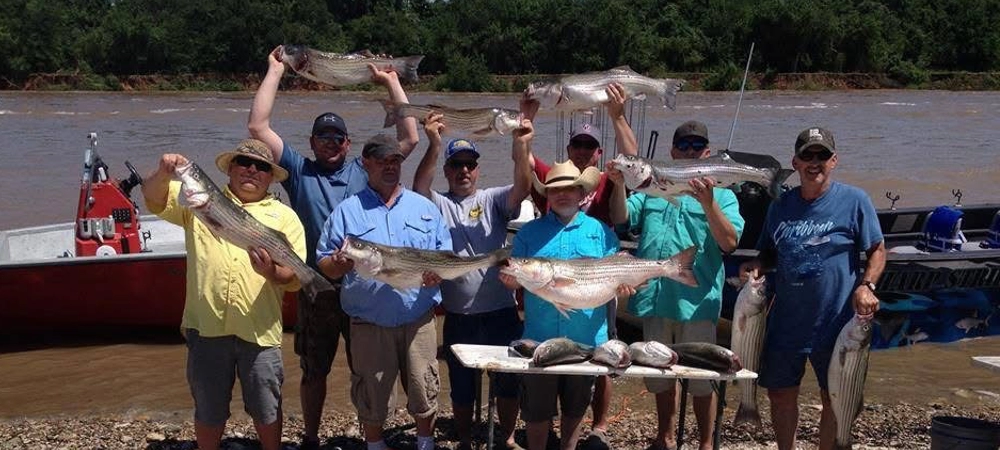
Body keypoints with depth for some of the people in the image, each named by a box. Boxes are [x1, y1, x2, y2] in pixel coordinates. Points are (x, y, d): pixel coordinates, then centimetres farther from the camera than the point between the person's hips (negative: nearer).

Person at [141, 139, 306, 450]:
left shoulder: (284, 216, 9)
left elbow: (296, 278, 2)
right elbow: (153, 198, 2)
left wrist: (271, 272, -21)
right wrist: (164, 173, -19)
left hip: (259, 330, 0)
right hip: (207, 327, 0)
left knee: (266, 410, 11)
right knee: (208, 410, 13)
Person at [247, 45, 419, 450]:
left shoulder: (365, 171, 8)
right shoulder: (299, 171, 5)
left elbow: (409, 139, 3)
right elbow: (258, 127, -2)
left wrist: (391, 83, 3)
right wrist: (275, 72, 0)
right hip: (317, 291, 0)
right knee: (314, 371, 12)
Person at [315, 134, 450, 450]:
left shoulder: (425, 208, 11)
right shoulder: (347, 211, 4)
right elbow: (324, 266, 2)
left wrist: (438, 272, -11)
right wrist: (338, 264, -22)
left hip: (418, 320, 1)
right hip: (369, 324, -1)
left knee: (424, 392, 5)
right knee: (371, 396, 9)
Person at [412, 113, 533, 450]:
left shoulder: (493, 200, 3)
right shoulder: (438, 205, 1)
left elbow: (522, 188, -17)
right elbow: (419, 188, -20)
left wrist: (521, 147, -35)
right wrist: (434, 144, -34)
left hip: (502, 313, 1)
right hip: (459, 318, 0)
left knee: (509, 380, 12)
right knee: (461, 386, 14)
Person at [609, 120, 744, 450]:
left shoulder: (723, 196, 3)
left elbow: (729, 243, -11)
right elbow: (621, 218, 0)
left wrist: (707, 203, -24)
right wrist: (619, 185, -17)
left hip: (696, 301, -3)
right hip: (654, 297, 3)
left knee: (701, 379, 4)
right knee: (660, 373, 17)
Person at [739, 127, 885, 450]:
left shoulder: (854, 200, -5)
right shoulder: (781, 205, 6)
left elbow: (877, 250, -3)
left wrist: (866, 286, -19)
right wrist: (756, 266, -7)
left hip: (836, 324, -4)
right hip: (786, 323, 4)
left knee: (834, 400, 8)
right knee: (780, 395, 13)